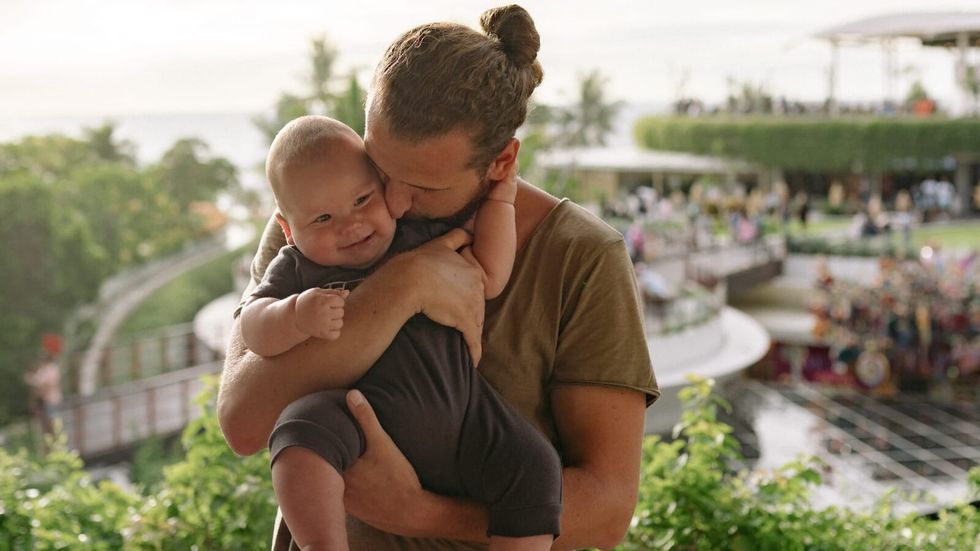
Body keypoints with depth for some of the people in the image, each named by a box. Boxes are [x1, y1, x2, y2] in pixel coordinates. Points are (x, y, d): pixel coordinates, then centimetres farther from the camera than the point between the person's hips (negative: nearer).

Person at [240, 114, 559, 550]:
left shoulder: (422, 237, 17)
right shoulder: (296, 270, 9)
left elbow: (489, 277, 15)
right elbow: (254, 330, -3)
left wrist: (499, 195, 15)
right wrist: (296, 317, -24)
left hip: (459, 411, 3)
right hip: (366, 419, -3)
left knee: (532, 468, -14)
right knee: (302, 425, -33)